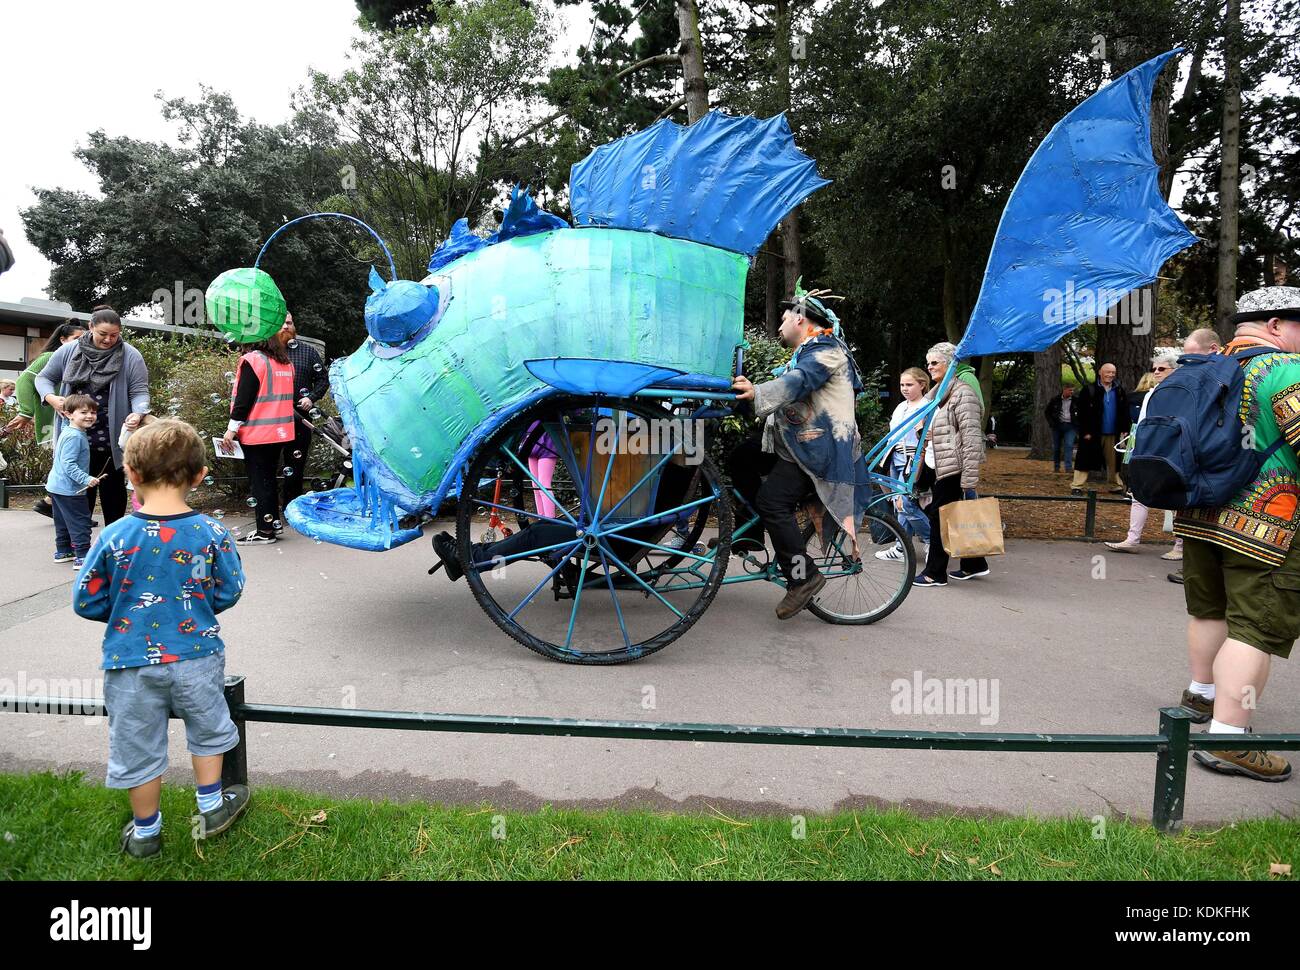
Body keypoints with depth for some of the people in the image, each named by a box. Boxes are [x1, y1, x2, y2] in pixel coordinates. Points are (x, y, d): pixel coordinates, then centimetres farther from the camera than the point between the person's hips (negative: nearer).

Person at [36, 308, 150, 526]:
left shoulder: (130, 356, -6)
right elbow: (44, 378, 12)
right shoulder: (69, 351, 2)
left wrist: (137, 414, -28)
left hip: (112, 440, -2)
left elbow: (139, 392, -8)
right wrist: (51, 397, -8)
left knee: (112, 488, 9)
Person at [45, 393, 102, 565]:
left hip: (56, 486, 11)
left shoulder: (67, 432, 10)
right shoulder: (75, 437, -22)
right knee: (80, 522, -7)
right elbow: (68, 465, -27)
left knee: (63, 522, 21)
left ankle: (63, 551, 32)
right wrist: (86, 479, -31)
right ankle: (82, 556, -7)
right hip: (69, 489, -11)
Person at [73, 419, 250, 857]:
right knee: (207, 730, 24)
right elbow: (229, 592, -3)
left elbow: (87, 602, -6)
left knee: (138, 747, 18)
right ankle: (212, 808, 38)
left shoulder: (114, 536, -16)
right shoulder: (212, 533, -14)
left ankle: (145, 831, 35)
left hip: (132, 662, 0)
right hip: (196, 655, 0)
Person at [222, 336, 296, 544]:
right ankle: (273, 524, 21)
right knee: (269, 479, 17)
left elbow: (244, 398, -16)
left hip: (256, 433, -7)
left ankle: (265, 532, 2)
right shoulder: (286, 362, 10)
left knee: (258, 481, -1)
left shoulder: (252, 360, -12)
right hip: (279, 432, 7)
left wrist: (232, 429, -13)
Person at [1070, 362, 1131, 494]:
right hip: (1092, 434, -4)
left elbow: (1125, 412, 12)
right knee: (1085, 460, -2)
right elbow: (1081, 412, -8)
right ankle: (1076, 486, 0)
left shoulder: (1119, 391, 10)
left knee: (1113, 461, 12)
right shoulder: (1089, 390, -5)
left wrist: (1125, 429, 3)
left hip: (1113, 434, 4)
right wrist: (1085, 431, -13)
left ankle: (1115, 485, 22)